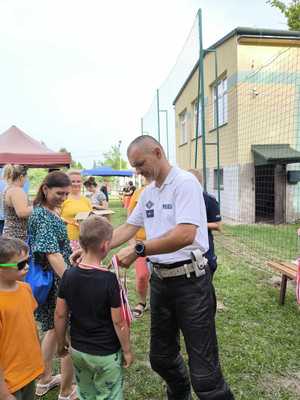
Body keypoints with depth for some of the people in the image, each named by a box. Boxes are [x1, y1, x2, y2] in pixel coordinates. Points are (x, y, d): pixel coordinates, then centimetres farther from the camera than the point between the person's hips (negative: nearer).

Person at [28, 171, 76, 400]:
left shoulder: (50, 211, 8)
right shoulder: (42, 216, -21)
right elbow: (52, 254, -31)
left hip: (58, 279, 10)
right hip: (56, 282, -10)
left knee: (55, 329, 23)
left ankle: (45, 380, 41)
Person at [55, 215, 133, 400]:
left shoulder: (69, 276, -11)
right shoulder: (109, 279, -24)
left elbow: (60, 315, -2)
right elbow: (118, 322, -18)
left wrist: (61, 343, 13)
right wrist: (127, 350, -4)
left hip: (78, 350, 5)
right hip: (106, 354, -4)